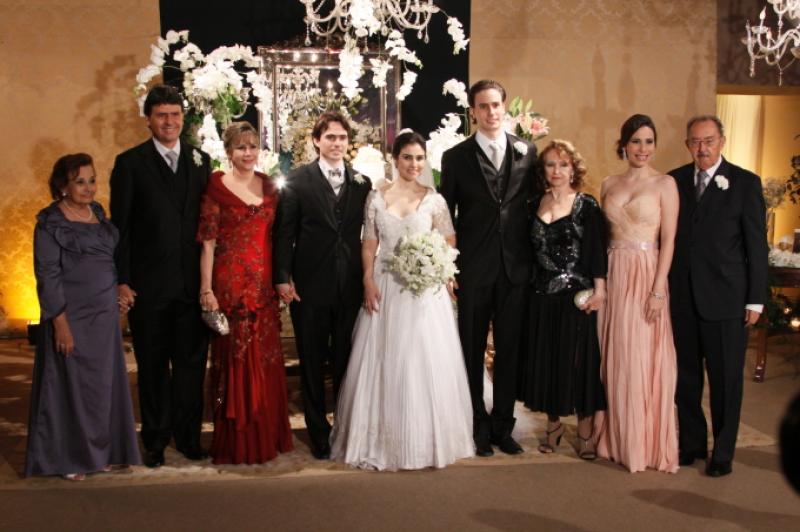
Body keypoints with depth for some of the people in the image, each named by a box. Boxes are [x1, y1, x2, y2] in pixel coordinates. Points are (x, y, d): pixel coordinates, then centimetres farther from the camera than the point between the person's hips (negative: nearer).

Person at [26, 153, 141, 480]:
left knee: (102, 384, 13)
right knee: (70, 386, 4)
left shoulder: (97, 212, 9)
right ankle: (67, 459, 18)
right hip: (72, 317, -7)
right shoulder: (50, 222, -10)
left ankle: (97, 451, 27)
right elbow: (47, 275, -14)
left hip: (104, 315, 7)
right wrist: (61, 323, -17)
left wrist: (118, 294, 11)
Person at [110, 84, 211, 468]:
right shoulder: (130, 163, 0)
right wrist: (121, 280, -8)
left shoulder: (200, 161, 9)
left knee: (191, 362, 9)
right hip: (148, 284, -2)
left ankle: (188, 436, 22)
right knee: (153, 365, 9)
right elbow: (120, 226, -2)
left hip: (192, 281, 2)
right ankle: (156, 440, 22)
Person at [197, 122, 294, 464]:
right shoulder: (217, 187, -4)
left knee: (266, 362, 10)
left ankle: (267, 437, 24)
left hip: (264, 285, 5)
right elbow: (207, 243, -7)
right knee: (234, 362, 2)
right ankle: (236, 443, 14)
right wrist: (207, 290, -12)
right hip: (231, 283, -4)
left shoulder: (269, 186, 10)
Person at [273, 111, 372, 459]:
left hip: (351, 287, 2)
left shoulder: (362, 183, 7)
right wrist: (282, 277, -9)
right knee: (312, 364, 9)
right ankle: (319, 434, 22)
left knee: (347, 363, 10)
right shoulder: (298, 181, -1)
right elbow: (284, 233, -3)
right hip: (310, 287, -2)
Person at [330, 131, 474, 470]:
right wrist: (368, 283, -7)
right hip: (386, 289, 1)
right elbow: (369, 245, 4)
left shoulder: (434, 200, 3)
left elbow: (449, 244, 6)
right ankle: (383, 440, 16)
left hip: (425, 289, -1)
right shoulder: (377, 197, 5)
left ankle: (426, 439, 15)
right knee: (384, 363, 4)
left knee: (426, 363, 1)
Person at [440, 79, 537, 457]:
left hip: (516, 267, 2)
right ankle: (478, 426, 21)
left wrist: (536, 257, 3)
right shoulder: (456, 157, 1)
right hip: (474, 269, -1)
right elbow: (446, 216, 2)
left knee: (510, 350, 8)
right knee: (472, 350, 7)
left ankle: (503, 426, 21)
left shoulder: (527, 152, 6)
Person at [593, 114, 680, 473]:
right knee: (612, 358, 9)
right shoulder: (609, 184, 11)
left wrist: (658, 290, -14)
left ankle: (646, 444, 12)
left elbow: (668, 240, -7)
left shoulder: (665, 184, -3)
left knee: (643, 360, -1)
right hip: (612, 274, 4)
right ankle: (614, 438, 22)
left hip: (646, 275, -4)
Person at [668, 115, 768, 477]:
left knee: (726, 379, 6)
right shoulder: (675, 181, 6)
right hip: (682, 297, 3)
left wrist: (756, 299, -6)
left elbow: (757, 245, -3)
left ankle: (723, 453, 19)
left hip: (725, 298, -3)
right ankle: (692, 443, 27)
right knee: (686, 377, 12)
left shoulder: (745, 183, -2)